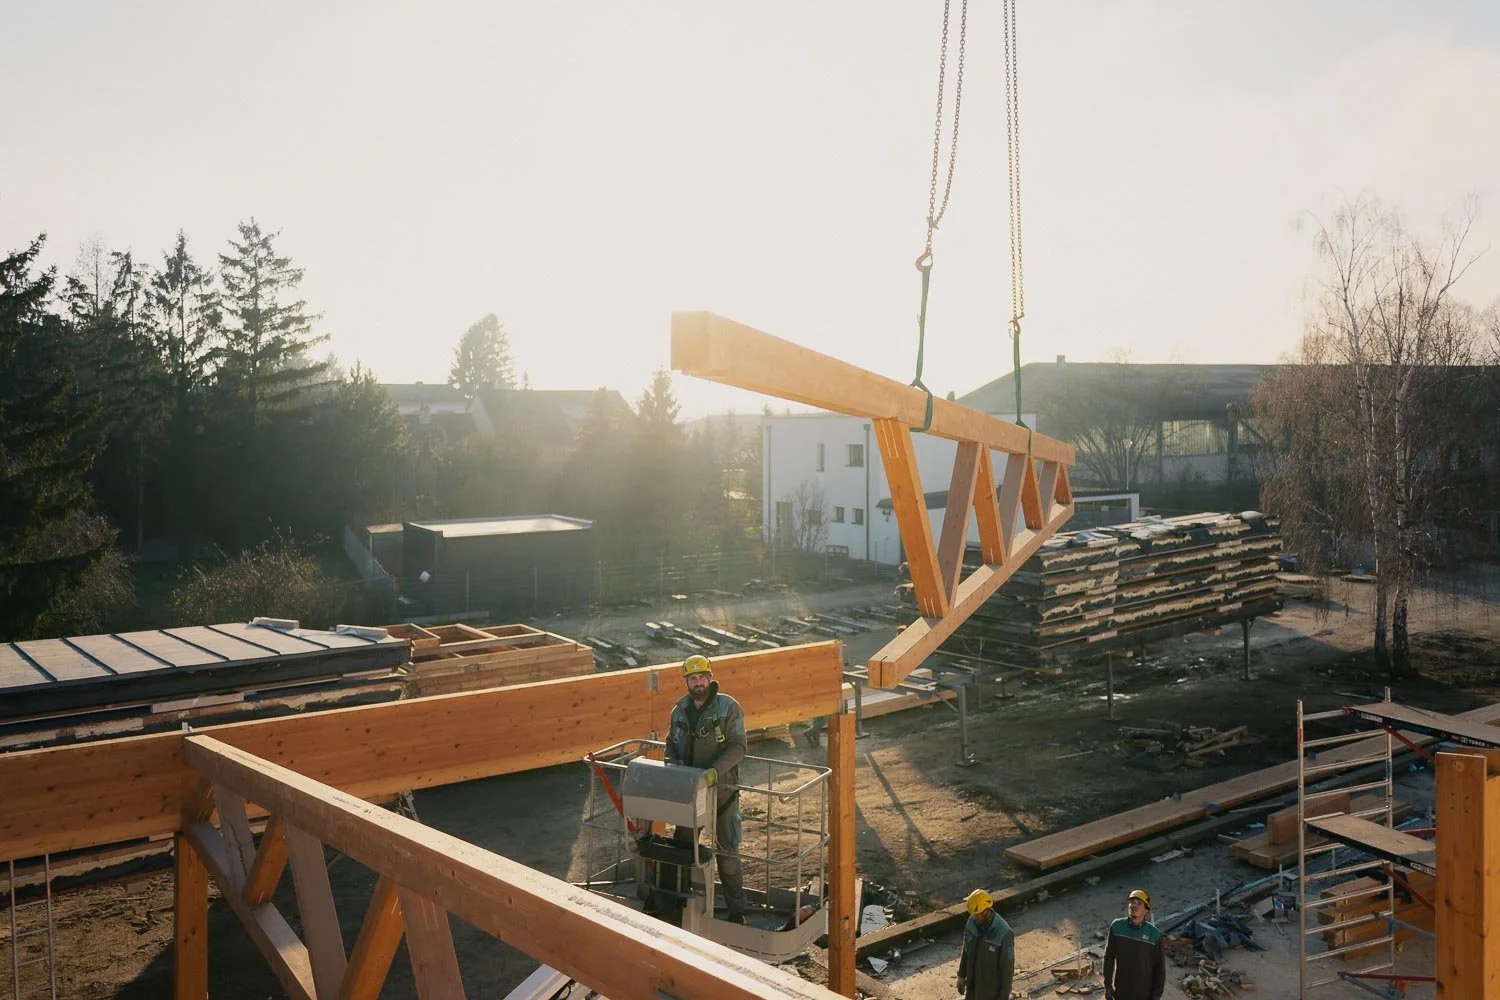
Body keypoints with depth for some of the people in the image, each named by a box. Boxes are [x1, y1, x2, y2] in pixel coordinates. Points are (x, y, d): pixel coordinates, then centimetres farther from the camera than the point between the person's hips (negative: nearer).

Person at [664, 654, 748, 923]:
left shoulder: (728, 707, -11)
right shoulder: (679, 711, 5)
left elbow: (738, 747, -15)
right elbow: (672, 745, 13)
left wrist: (715, 770, -29)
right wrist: (673, 764, -8)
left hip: (722, 789, -5)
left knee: (727, 851, 1)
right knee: (682, 844, 15)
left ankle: (736, 910, 12)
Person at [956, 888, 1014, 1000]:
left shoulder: (1003, 933, -31)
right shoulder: (972, 922, -11)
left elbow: (1007, 967, -21)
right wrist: (961, 976, 12)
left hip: (992, 989, -6)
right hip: (973, 984, 6)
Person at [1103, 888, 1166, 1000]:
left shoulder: (1154, 934, -14)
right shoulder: (1117, 926, -9)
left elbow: (1159, 966, -6)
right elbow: (1108, 957, -2)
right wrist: (1107, 985, -1)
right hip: (1121, 991, 2)